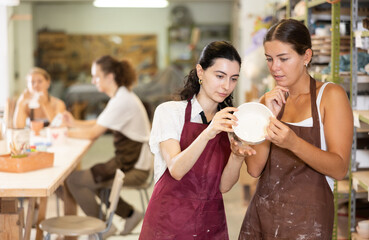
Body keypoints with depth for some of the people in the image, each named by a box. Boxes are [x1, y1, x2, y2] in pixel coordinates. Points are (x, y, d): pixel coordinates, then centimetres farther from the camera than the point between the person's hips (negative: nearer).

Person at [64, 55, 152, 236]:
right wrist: (74, 123, 2)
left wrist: (67, 133, -5)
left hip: (132, 168, -10)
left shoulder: (122, 101, -21)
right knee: (87, 178, 24)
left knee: (74, 180, -8)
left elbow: (93, 133, -19)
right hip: (128, 161, 10)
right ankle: (130, 214, 22)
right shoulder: (122, 96, 11)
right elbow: (99, 124, 16)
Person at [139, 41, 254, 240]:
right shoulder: (170, 111, -8)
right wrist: (207, 133, -36)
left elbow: (224, 184, -5)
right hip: (170, 222, -4)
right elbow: (176, 169, -22)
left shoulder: (228, 121, 6)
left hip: (211, 223, 4)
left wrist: (237, 155, -24)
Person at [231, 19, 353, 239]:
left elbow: (340, 169, -14)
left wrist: (293, 143, -28)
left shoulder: (330, 95, -5)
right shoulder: (269, 101, 9)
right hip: (261, 214, 4)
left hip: (306, 220, -4)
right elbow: (254, 169, -1)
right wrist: (268, 117, -11)